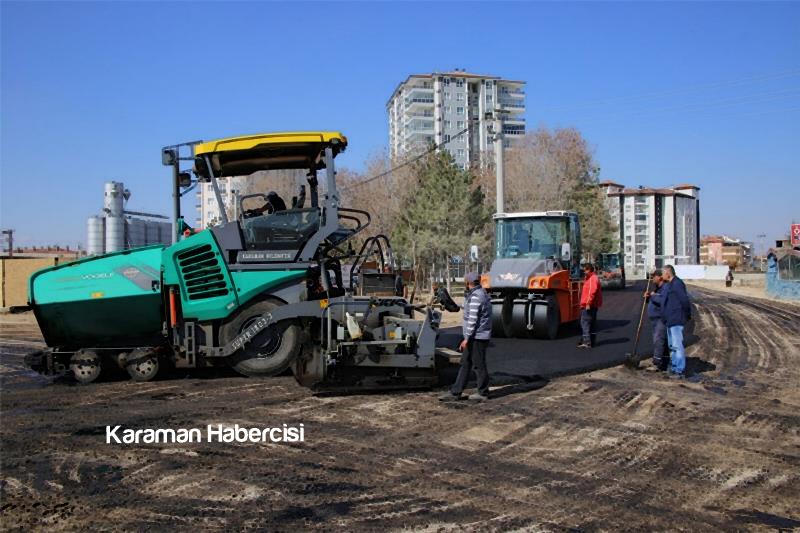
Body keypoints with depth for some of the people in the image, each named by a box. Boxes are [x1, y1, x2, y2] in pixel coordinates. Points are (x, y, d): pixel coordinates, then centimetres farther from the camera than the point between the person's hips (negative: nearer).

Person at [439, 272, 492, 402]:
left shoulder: (476, 296, -18)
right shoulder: (482, 294, 14)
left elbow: (473, 319, -21)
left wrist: (466, 338, -20)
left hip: (477, 337, -10)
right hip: (475, 337, 10)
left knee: (479, 365, 1)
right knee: (465, 364, 11)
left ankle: (483, 393, 12)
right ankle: (455, 392, 15)